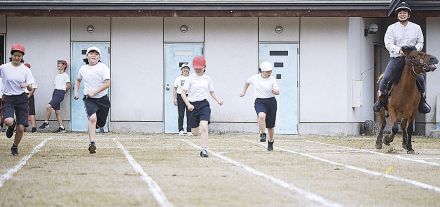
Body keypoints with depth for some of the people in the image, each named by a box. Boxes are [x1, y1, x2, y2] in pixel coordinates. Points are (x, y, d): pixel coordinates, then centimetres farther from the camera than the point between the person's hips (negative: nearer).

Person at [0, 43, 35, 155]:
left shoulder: (25, 69, 1)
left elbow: (30, 88, -1)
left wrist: (27, 85, -23)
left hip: (21, 99, 1)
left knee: (21, 128, -3)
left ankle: (15, 147, 25)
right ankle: (12, 126, 12)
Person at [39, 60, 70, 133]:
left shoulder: (65, 75, -3)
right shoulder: (56, 76, 19)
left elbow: (68, 86, -4)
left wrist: (62, 92, 4)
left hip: (60, 93, -8)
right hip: (55, 92, 8)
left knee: (49, 106, -21)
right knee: (57, 111, 5)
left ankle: (46, 123, -11)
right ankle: (61, 127, 7)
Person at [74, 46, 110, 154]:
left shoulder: (103, 67, -9)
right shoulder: (83, 69, 4)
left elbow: (107, 83, -18)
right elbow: (78, 80, 26)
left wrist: (94, 92, -23)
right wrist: (75, 92, 11)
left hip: (102, 99, 0)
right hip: (89, 99, 0)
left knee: (100, 123, 8)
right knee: (92, 118, -25)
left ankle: (93, 128, 46)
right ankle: (92, 143, -31)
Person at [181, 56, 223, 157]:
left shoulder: (207, 79, 5)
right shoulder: (190, 78, -3)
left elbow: (212, 92, 15)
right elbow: (183, 93, -6)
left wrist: (218, 100, -3)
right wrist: (188, 104, -19)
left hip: (204, 104, 0)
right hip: (193, 106, 0)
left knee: (204, 127, -21)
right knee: (195, 133, 8)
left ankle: (204, 149, -17)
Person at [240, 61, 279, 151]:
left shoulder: (272, 79, -6)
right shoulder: (255, 78, -1)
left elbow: (278, 92, -9)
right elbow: (247, 82, 20)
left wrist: (275, 91, -31)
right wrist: (243, 92, 22)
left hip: (271, 102, 0)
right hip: (259, 102, 0)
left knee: (271, 125, 9)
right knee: (261, 116, -34)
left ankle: (270, 142, 31)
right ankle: (262, 135, -21)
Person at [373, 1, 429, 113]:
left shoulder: (416, 28, 10)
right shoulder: (392, 28, 5)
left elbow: (420, 42, 11)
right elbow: (388, 43, -5)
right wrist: (398, 50, -24)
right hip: (396, 58, -1)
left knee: (420, 78, -15)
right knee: (386, 78, -16)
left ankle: (423, 101, 6)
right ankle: (380, 99, 3)